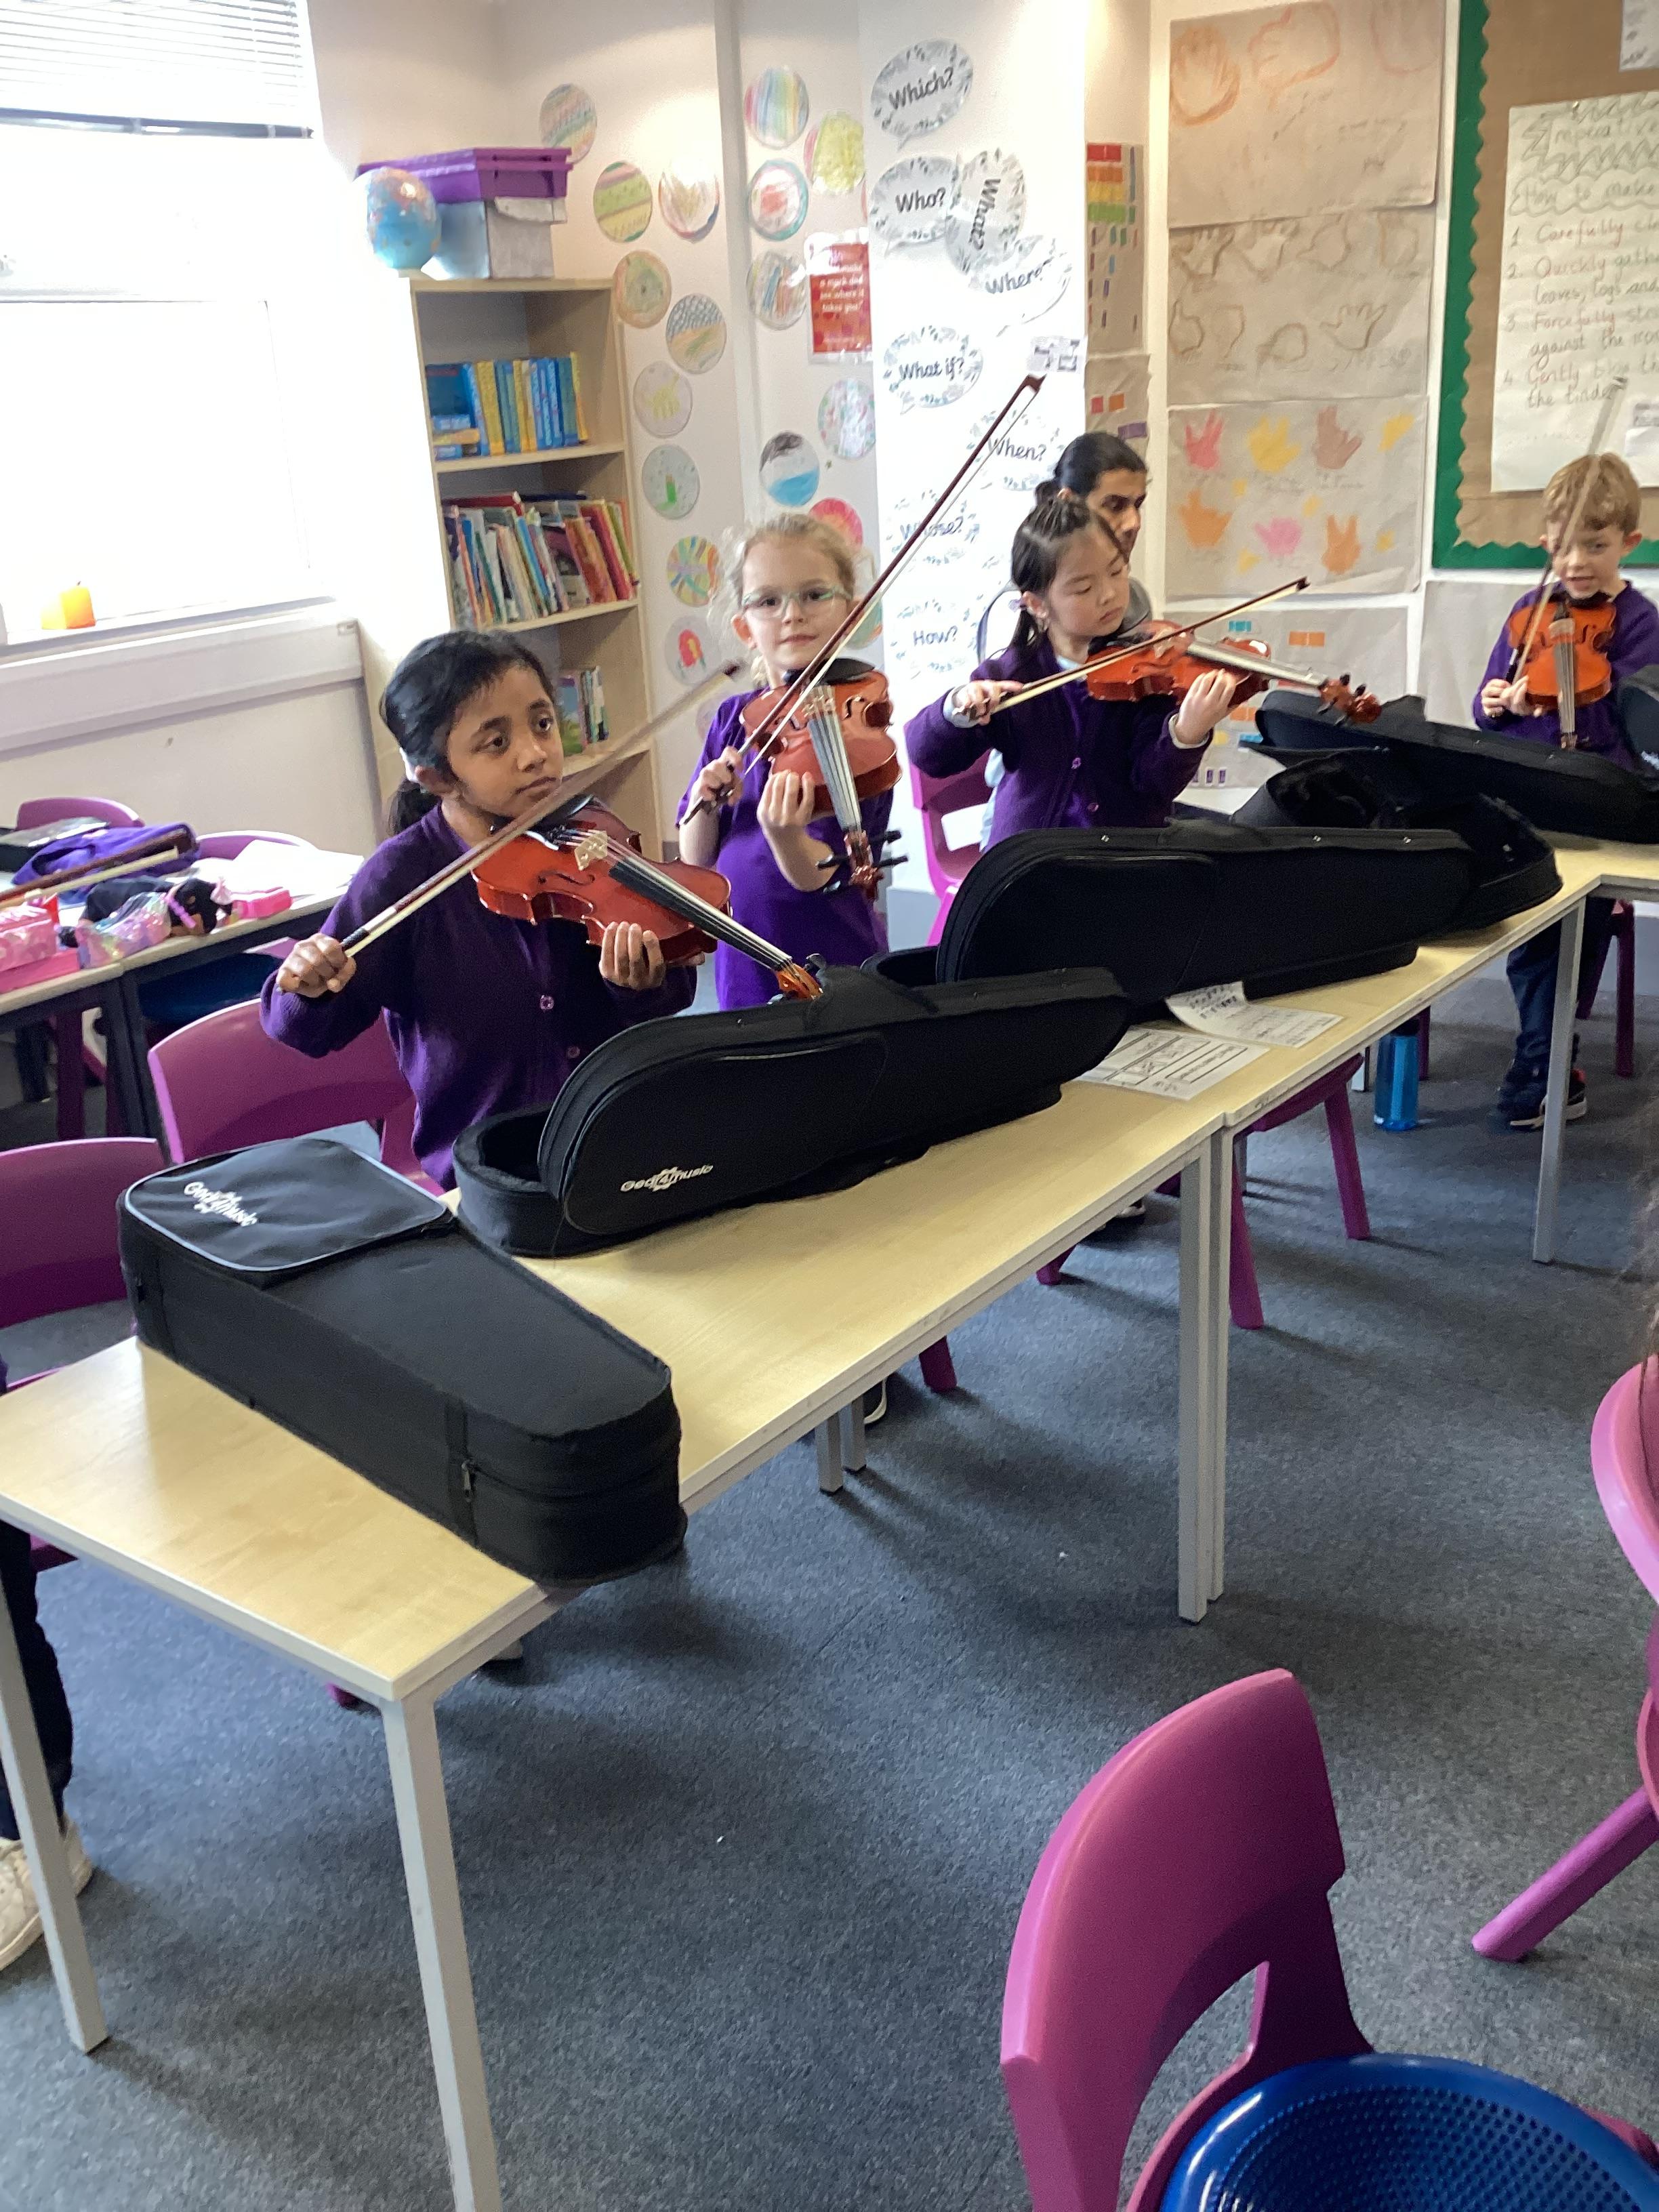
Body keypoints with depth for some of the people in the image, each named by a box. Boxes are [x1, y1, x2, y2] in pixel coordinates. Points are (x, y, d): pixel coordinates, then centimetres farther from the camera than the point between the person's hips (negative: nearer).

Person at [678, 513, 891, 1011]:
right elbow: (697, 860, 4)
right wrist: (706, 802, -15)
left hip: (837, 973, -4)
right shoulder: (733, 719, 3)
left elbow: (815, 875, -20)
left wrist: (783, 834, -40)